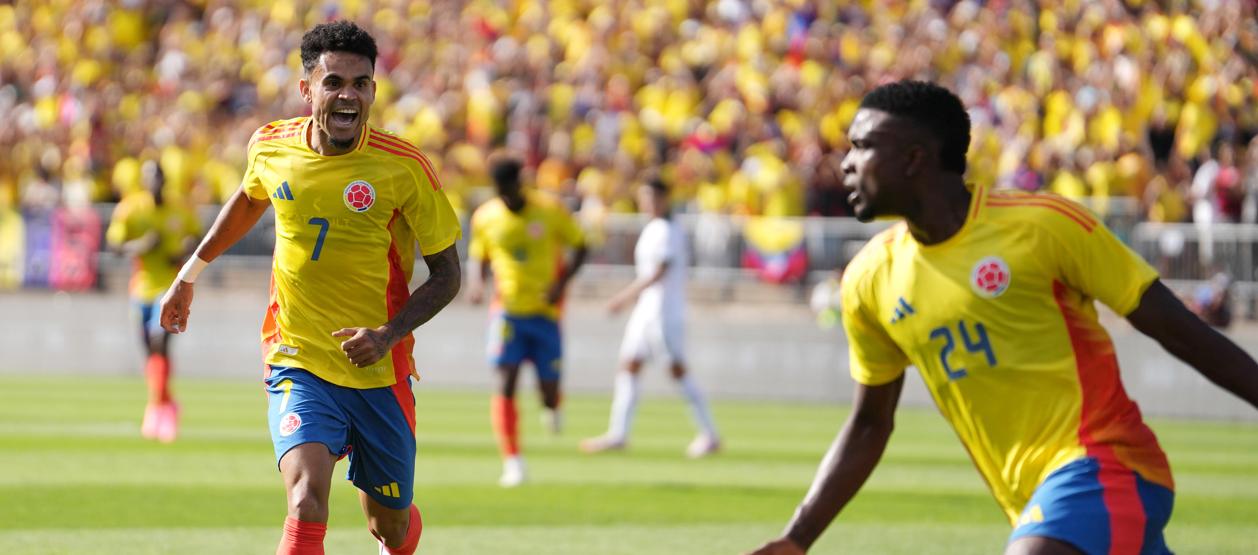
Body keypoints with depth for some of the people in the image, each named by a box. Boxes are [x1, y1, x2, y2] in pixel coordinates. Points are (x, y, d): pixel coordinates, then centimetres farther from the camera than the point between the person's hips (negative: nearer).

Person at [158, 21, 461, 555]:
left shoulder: (404, 166, -12)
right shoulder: (270, 147, -3)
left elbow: (446, 275, -5)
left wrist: (388, 334, -20)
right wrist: (190, 273, 30)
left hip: (379, 371, 0)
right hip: (296, 364, 0)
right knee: (307, 500, -25)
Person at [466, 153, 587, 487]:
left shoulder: (550, 211, -6)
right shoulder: (485, 218, 1)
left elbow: (579, 246, 3)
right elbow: (478, 256, 15)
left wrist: (561, 283, -12)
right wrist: (475, 282, -7)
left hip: (546, 312, -1)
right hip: (507, 310, 1)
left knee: (549, 389, 1)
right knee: (505, 382, -15)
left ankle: (552, 409, 42)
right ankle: (512, 463, -13)